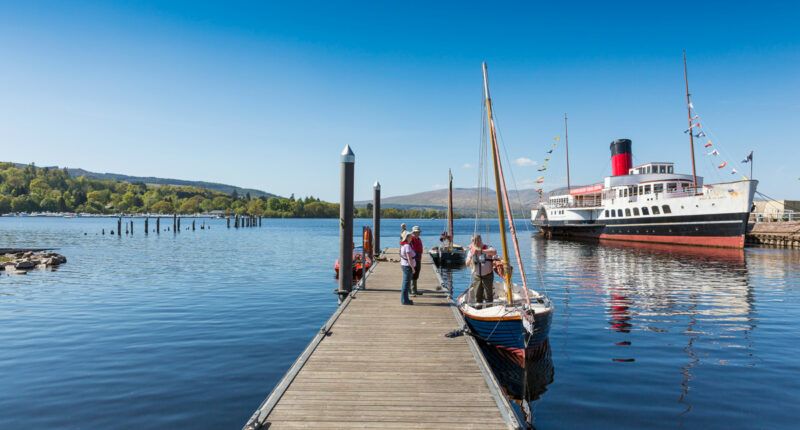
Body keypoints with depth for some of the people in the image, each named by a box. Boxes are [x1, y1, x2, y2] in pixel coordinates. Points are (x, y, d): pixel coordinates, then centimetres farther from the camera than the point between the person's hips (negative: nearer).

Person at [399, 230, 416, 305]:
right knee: (406, 284, -3)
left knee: (405, 283, 17)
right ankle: (404, 300, 3)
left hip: (404, 265, 10)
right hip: (408, 266, -10)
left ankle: (404, 299, 25)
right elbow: (409, 258, -22)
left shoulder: (403, 245, 10)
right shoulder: (407, 246, -19)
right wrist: (413, 268, -17)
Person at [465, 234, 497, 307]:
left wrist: (481, 251, -39)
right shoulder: (471, 250, 4)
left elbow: (494, 252, -31)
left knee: (488, 295, -1)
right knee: (477, 296, 7)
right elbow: (467, 264, 1)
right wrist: (470, 258, -21)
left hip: (487, 276, -3)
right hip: (477, 276, 3)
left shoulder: (487, 248, -8)